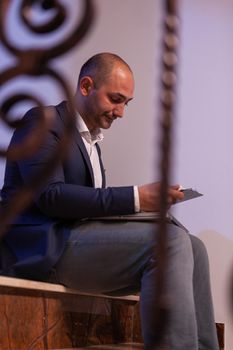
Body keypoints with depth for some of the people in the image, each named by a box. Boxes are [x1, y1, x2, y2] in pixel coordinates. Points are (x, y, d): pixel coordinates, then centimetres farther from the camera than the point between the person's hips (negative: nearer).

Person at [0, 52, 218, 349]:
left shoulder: (91, 141, 26)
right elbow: (50, 196, -16)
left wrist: (147, 203, 2)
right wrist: (136, 198, -22)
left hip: (79, 243, 9)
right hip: (49, 247, -8)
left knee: (192, 247, -6)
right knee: (170, 240, -24)